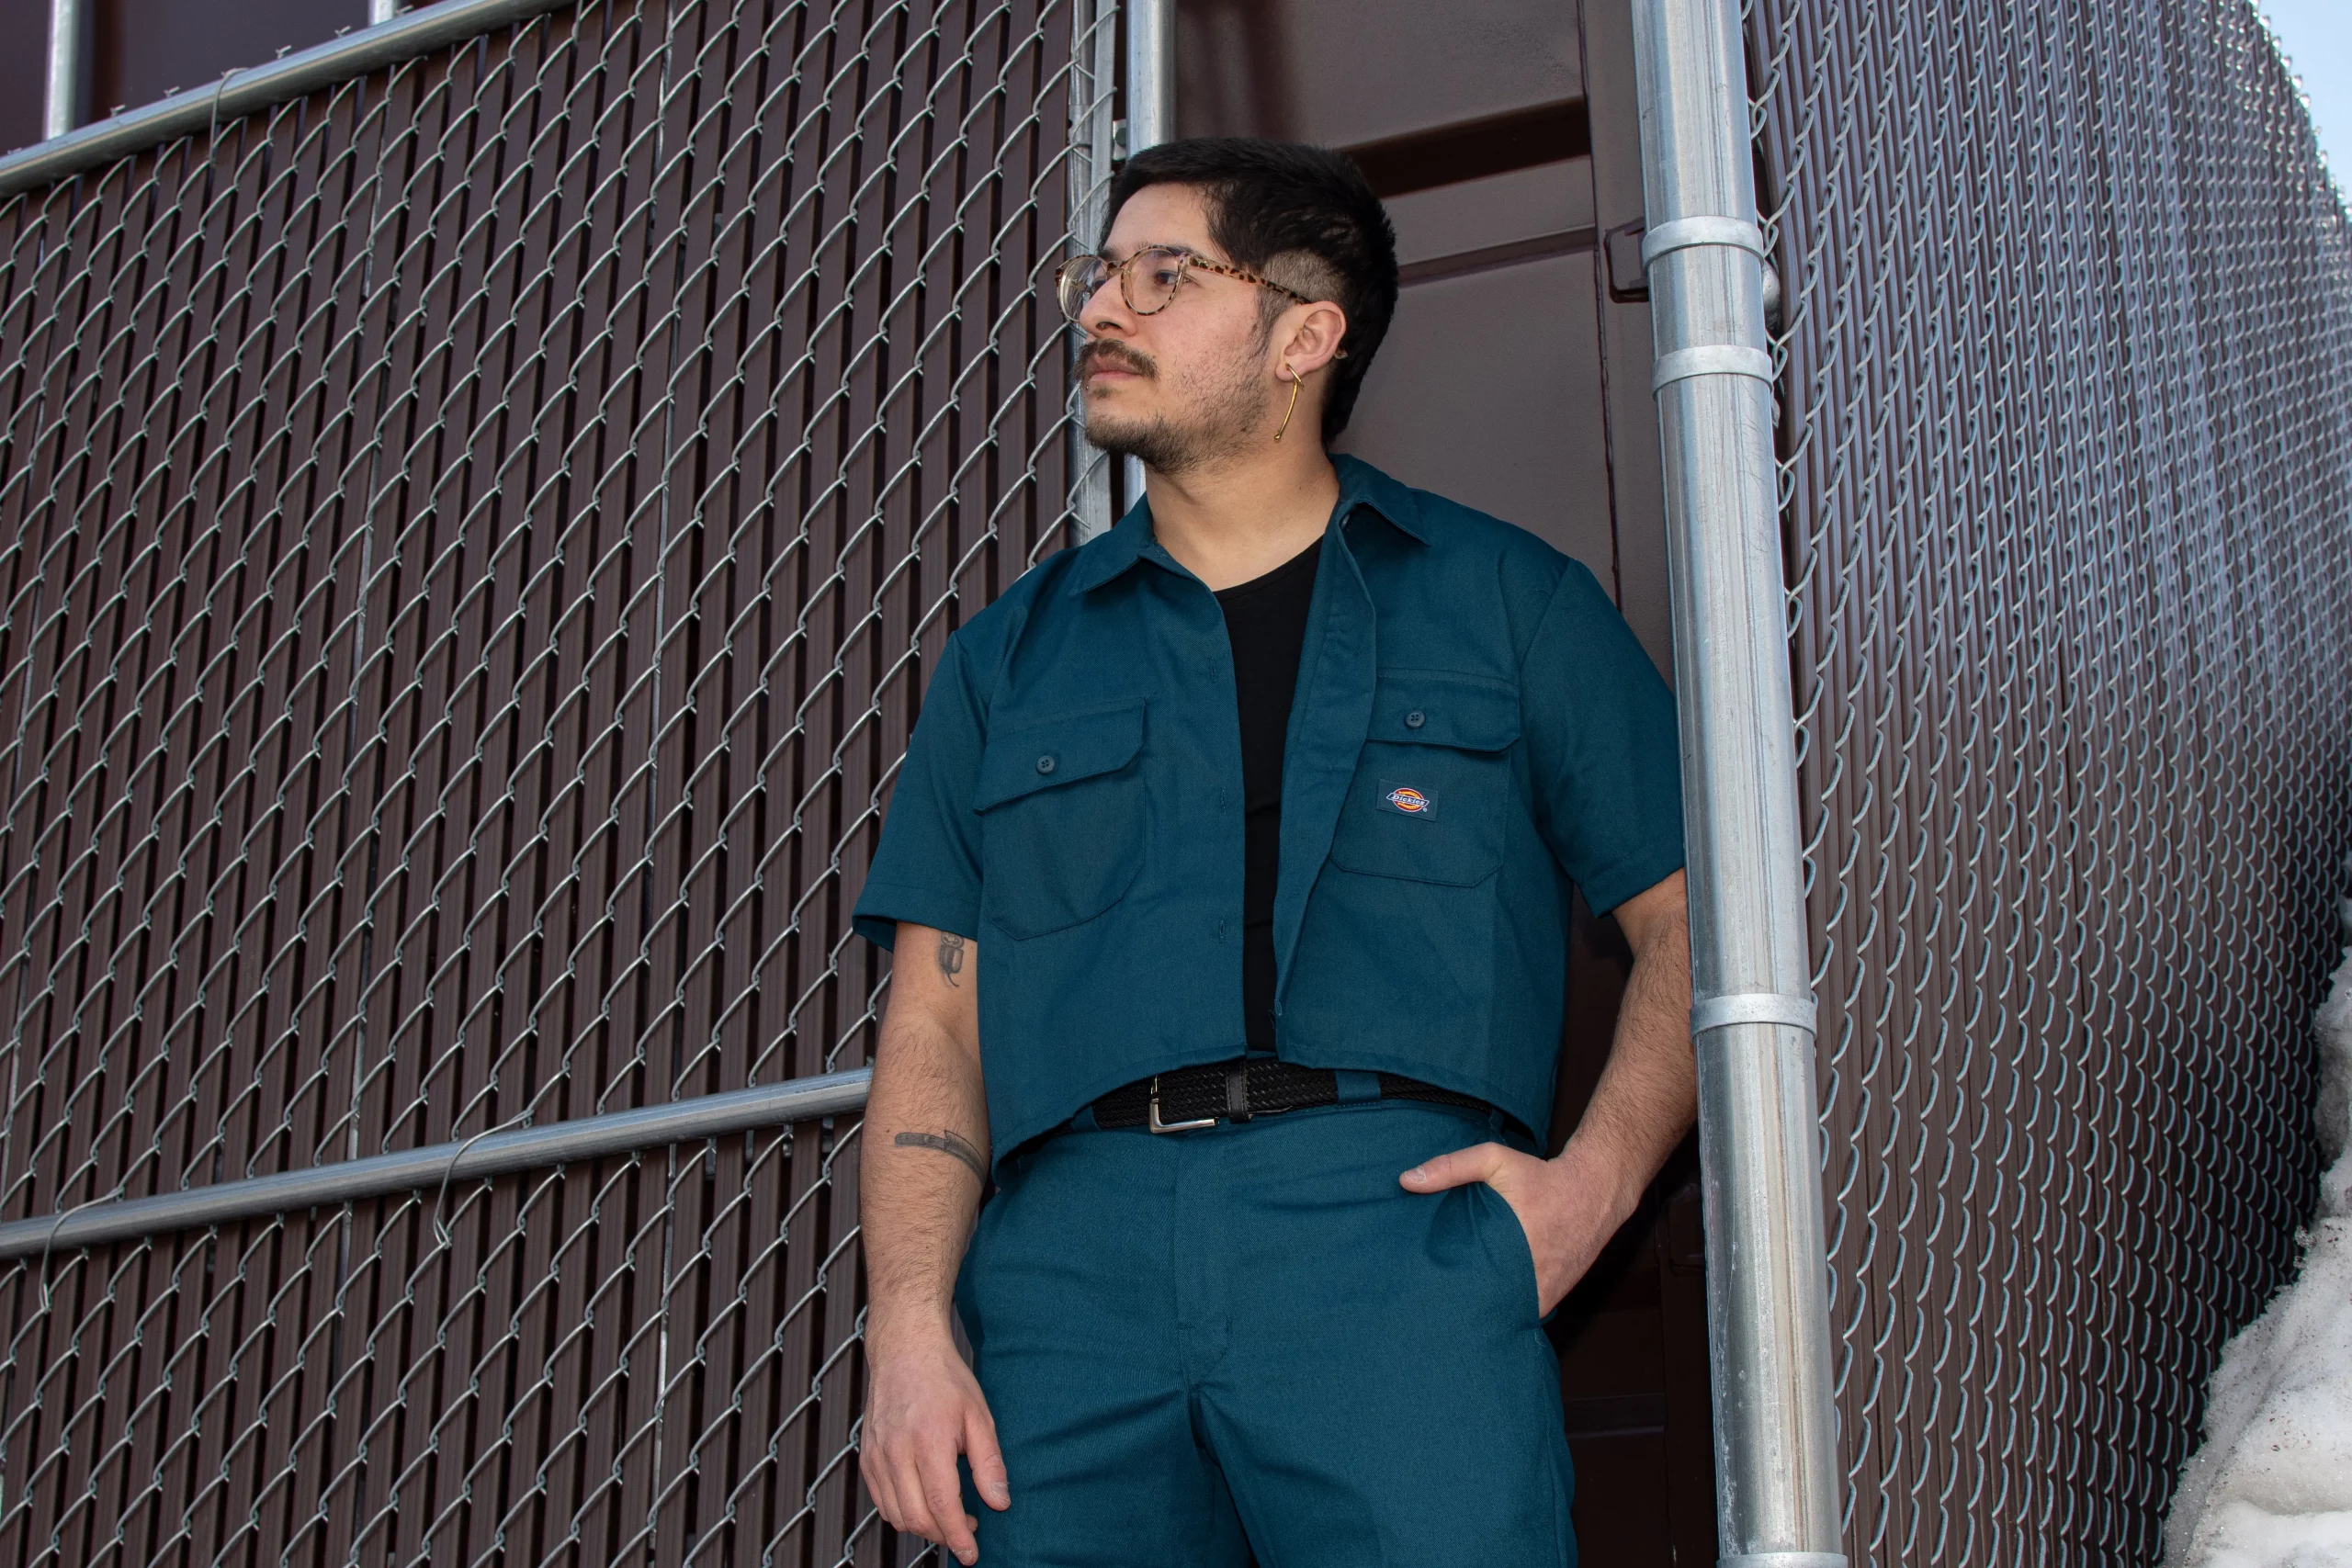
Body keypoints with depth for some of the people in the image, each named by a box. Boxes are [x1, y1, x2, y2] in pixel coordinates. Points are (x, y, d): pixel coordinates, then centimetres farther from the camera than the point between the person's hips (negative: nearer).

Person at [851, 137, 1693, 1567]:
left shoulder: (1509, 604, 16)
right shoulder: (1010, 659, 22)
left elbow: (1688, 918, 13)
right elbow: (936, 1027, 15)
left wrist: (1599, 1177, -5)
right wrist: (909, 1327, 0)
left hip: (1398, 1234, -2)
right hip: (1075, 1252, 2)